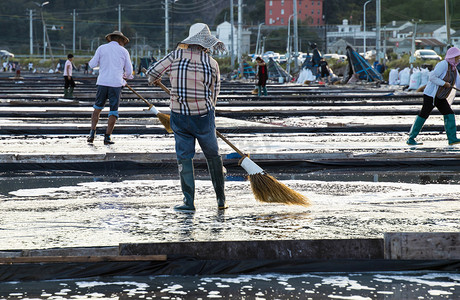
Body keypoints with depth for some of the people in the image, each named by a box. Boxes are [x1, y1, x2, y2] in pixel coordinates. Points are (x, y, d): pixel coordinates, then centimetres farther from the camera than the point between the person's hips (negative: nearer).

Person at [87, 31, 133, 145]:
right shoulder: (123, 51, 7)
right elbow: (129, 71, 9)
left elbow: (93, 64, 4)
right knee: (113, 112, 5)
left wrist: (91, 62, 27)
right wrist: (125, 76, 31)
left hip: (102, 83, 2)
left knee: (97, 108, 16)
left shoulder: (102, 48, 7)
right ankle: (107, 137, -1)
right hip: (116, 84, -2)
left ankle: (92, 133, 8)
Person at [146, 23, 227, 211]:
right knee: (213, 156, 14)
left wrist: (153, 79, 23)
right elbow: (214, 93, 4)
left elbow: (152, 73, -1)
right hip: (204, 115, 0)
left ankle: (189, 201, 5)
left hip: (179, 116, 0)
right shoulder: (212, 64, -4)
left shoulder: (176, 56, -4)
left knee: (184, 157, 7)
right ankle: (221, 199, 20)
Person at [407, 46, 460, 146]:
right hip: (430, 94, -9)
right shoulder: (443, 64, -15)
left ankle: (452, 139, -6)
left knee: (449, 114, -3)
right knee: (424, 115, -8)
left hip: (440, 97, 9)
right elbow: (432, 77, -22)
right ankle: (411, 139, -3)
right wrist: (444, 83, -21)